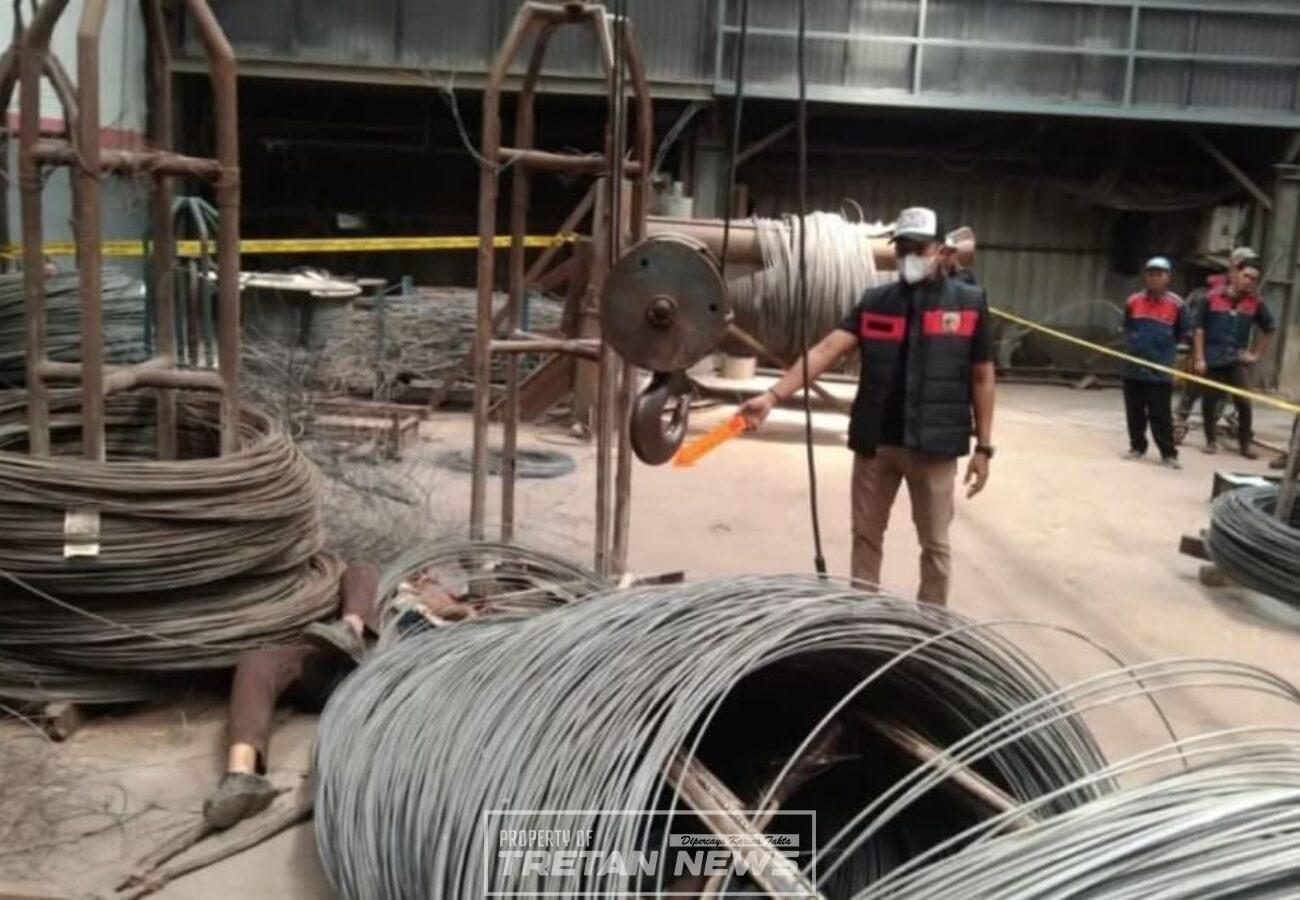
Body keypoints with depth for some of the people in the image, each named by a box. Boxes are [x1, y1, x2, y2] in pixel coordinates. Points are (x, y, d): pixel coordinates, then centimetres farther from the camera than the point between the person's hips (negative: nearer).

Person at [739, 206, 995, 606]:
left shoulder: (969, 303, -1)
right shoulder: (874, 303, 3)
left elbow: (981, 377, 2)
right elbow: (826, 350, -7)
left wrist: (984, 445, 0)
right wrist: (772, 396, -20)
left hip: (935, 445, -2)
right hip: (875, 442, 3)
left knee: (935, 543, 10)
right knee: (866, 535, 13)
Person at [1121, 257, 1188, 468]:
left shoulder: (1176, 304, -5)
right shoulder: (1133, 301, 3)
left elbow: (1182, 333, 7)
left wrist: (1166, 347, 3)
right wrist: (1133, 342, 8)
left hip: (1161, 369, -3)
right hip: (1133, 367, 3)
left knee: (1161, 415, -4)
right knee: (1134, 412, 11)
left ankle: (1168, 453, 4)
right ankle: (1137, 446, 25)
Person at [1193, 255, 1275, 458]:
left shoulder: (1255, 303, 2)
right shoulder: (1213, 297, -4)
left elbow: (1268, 329, 17)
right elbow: (1200, 329, -2)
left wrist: (1256, 354, 12)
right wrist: (1199, 358, -7)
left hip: (1236, 359, 1)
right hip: (1212, 358, -1)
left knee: (1244, 403, -7)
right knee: (1210, 400, 6)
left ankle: (1245, 444, 2)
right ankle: (1211, 440, 20)